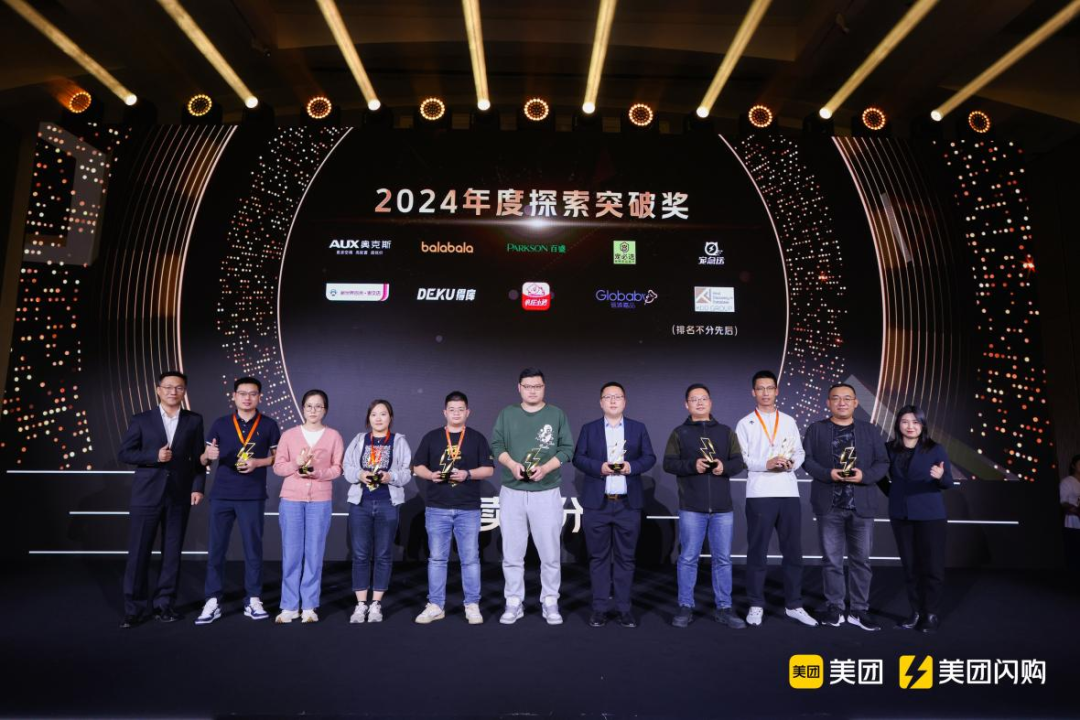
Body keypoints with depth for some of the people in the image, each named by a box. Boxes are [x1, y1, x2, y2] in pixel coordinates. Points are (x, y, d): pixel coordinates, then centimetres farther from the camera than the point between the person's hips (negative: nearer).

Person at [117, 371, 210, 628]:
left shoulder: (194, 421, 5)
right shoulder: (141, 420, 3)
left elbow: (198, 457, 6)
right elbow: (124, 453, 1)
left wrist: (197, 487, -3)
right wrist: (154, 456, -14)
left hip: (179, 496, 1)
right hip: (147, 494, -1)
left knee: (172, 552, 6)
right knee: (138, 552, 1)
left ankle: (164, 604, 17)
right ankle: (134, 608, 12)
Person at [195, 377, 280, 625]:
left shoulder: (268, 425, 3)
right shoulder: (220, 424, 6)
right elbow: (205, 457, 8)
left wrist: (259, 462, -11)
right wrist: (209, 454, -15)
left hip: (253, 496, -1)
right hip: (221, 495, 1)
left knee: (253, 548, 3)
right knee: (216, 549, 3)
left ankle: (252, 600, 12)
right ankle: (212, 602, 11)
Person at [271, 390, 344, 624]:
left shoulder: (334, 436, 4)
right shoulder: (289, 434, 7)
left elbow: (338, 469, 0)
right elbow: (278, 466, 2)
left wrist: (317, 472, -17)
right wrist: (297, 463, -16)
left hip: (320, 501, -1)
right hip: (291, 499, 1)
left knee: (314, 553, 2)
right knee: (291, 553, 2)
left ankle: (309, 606, 9)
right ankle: (289, 606, 11)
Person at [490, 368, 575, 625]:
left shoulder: (557, 415, 4)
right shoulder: (507, 414, 8)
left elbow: (567, 449, 0)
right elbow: (496, 444, 3)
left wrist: (545, 468, -15)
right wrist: (511, 464, -16)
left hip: (546, 494, -1)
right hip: (512, 493, 1)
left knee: (550, 553, 4)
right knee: (512, 554, 6)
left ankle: (550, 603, 16)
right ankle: (514, 603, 17)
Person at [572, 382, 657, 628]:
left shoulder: (638, 428, 10)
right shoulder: (589, 429, 8)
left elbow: (649, 457, 5)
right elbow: (578, 458, 1)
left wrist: (632, 466, -14)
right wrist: (599, 467, -15)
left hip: (628, 503, 1)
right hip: (597, 503, 0)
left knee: (625, 557, 6)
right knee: (598, 557, 5)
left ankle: (623, 607, 15)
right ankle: (600, 607, 14)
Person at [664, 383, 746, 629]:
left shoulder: (725, 431, 12)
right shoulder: (679, 433, 5)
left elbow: (739, 461, 8)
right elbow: (669, 463, -2)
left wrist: (724, 466, -13)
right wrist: (692, 465, -18)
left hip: (722, 507, 2)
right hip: (691, 507, -2)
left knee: (723, 559, 7)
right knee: (688, 558, 3)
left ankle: (724, 608, 17)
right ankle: (685, 607, 13)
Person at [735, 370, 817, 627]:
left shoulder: (789, 421, 14)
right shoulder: (745, 423, 4)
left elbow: (800, 452, 10)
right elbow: (740, 459, -3)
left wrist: (792, 463, -11)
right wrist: (766, 464, -18)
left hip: (789, 493, 3)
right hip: (759, 494, -3)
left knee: (793, 550, 7)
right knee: (757, 552, 4)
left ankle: (793, 605, 19)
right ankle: (757, 605, 14)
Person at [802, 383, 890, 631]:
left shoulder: (870, 430, 8)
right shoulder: (816, 429, 4)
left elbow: (883, 463, 4)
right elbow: (806, 459, -2)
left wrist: (865, 476, -14)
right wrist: (827, 474, -18)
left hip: (862, 506, 1)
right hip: (829, 505, -1)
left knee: (861, 559, 8)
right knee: (832, 560, 6)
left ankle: (859, 610, 18)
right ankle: (834, 607, 17)